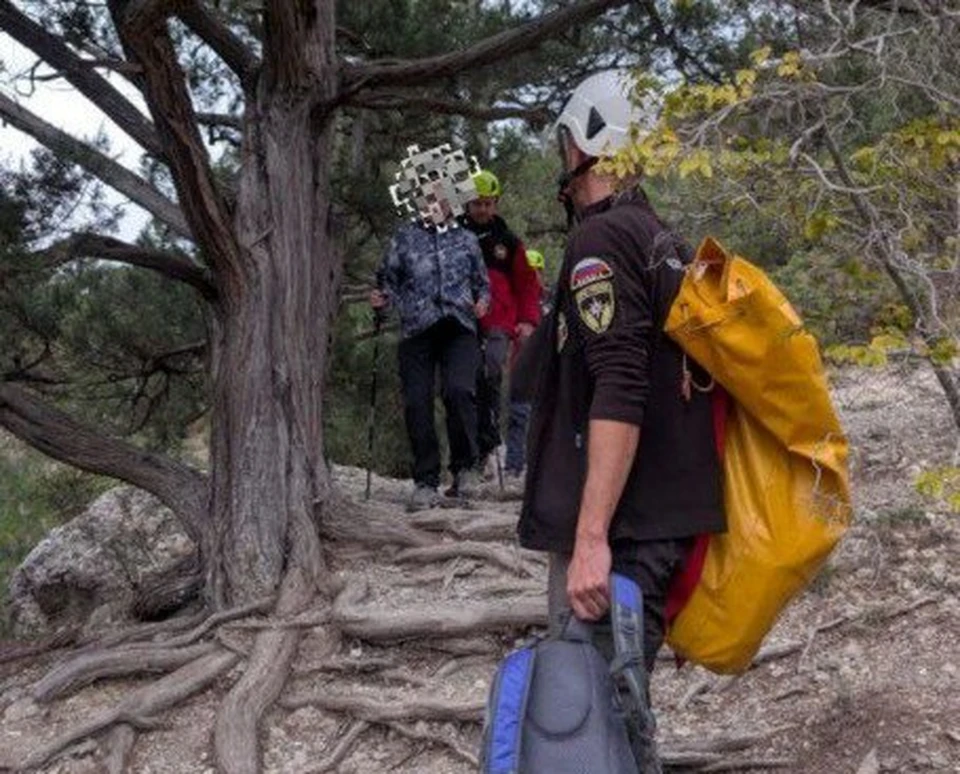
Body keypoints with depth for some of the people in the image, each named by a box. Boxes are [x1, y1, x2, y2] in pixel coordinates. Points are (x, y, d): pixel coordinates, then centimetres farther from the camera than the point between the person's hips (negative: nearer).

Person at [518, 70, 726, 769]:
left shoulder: (603, 239, -10)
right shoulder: (669, 246, 17)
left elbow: (618, 394, -21)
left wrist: (591, 537, -24)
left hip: (618, 529, -9)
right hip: (673, 517, 9)